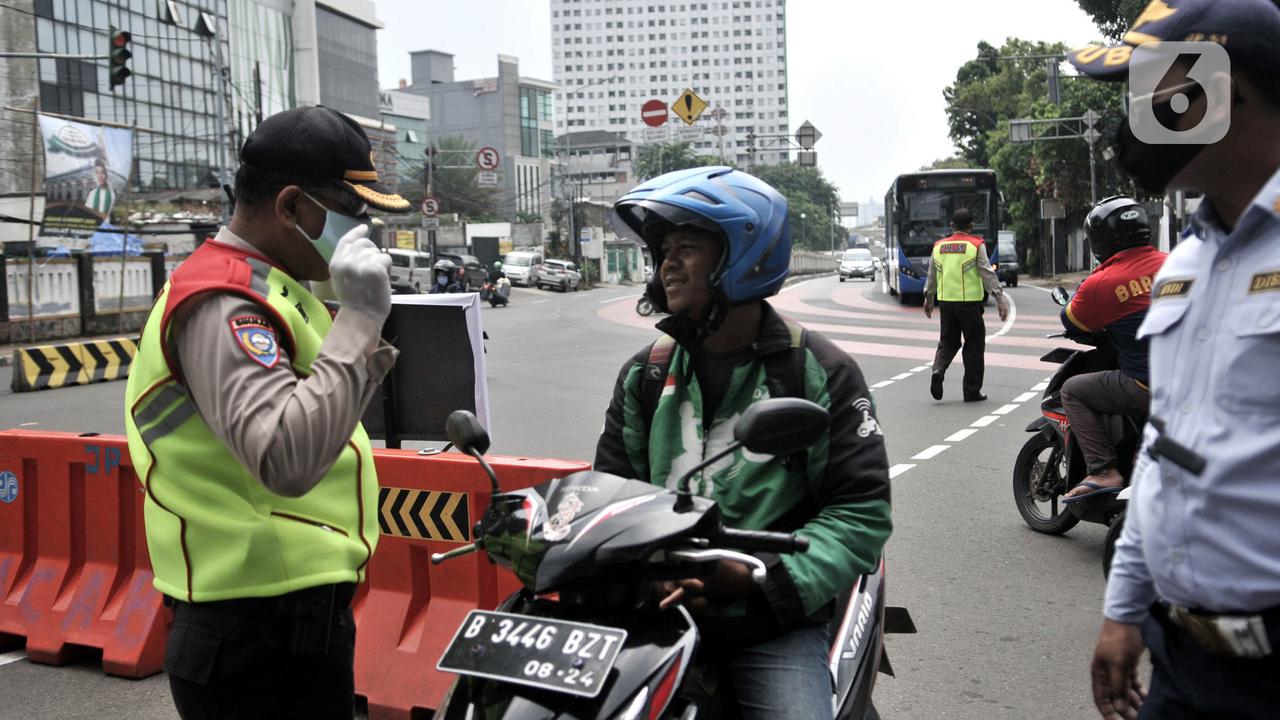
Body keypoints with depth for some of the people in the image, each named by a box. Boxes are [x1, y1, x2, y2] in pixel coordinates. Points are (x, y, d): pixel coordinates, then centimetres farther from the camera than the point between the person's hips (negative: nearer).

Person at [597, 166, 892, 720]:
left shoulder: (820, 373, -1)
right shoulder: (644, 373, 11)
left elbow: (862, 509, -5)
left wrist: (773, 579, -19)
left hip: (773, 630, -3)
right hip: (659, 613, 3)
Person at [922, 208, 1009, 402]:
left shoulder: (939, 246, 8)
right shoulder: (976, 245, -4)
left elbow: (932, 276, 16)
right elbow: (987, 274, -10)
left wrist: (928, 299, 29)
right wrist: (1000, 299, -10)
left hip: (945, 301, 4)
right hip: (969, 302, -4)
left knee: (948, 342, 16)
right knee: (974, 345, 7)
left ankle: (938, 370, -12)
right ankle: (972, 391, 8)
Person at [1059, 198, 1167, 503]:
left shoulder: (1100, 284, -9)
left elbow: (1070, 321, 7)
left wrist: (1080, 291, 25)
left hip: (1148, 387, -6)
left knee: (1073, 391, 9)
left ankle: (1103, 472, -1)